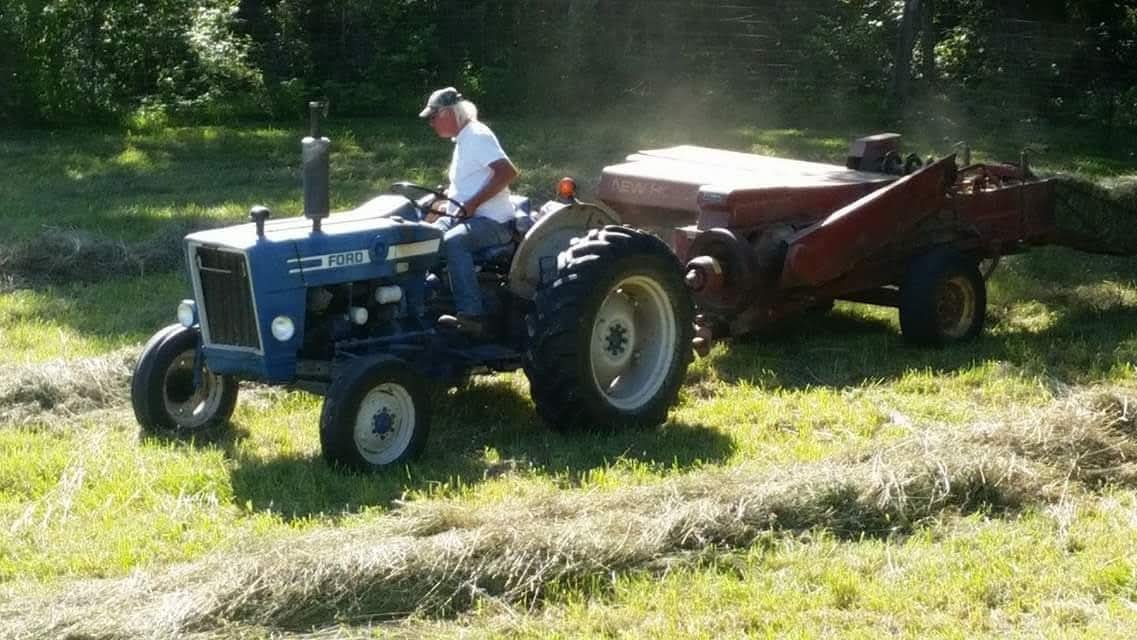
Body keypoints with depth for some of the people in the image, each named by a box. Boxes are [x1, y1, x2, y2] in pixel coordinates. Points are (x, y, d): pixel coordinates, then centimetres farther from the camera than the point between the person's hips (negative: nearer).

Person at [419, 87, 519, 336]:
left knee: (453, 242, -35)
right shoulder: (462, 140, 19)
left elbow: (508, 172, -23)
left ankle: (471, 315, -38)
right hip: (464, 218, 10)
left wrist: (471, 204, -23)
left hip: (492, 222, -10)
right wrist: (445, 196, 12)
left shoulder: (477, 136, -11)